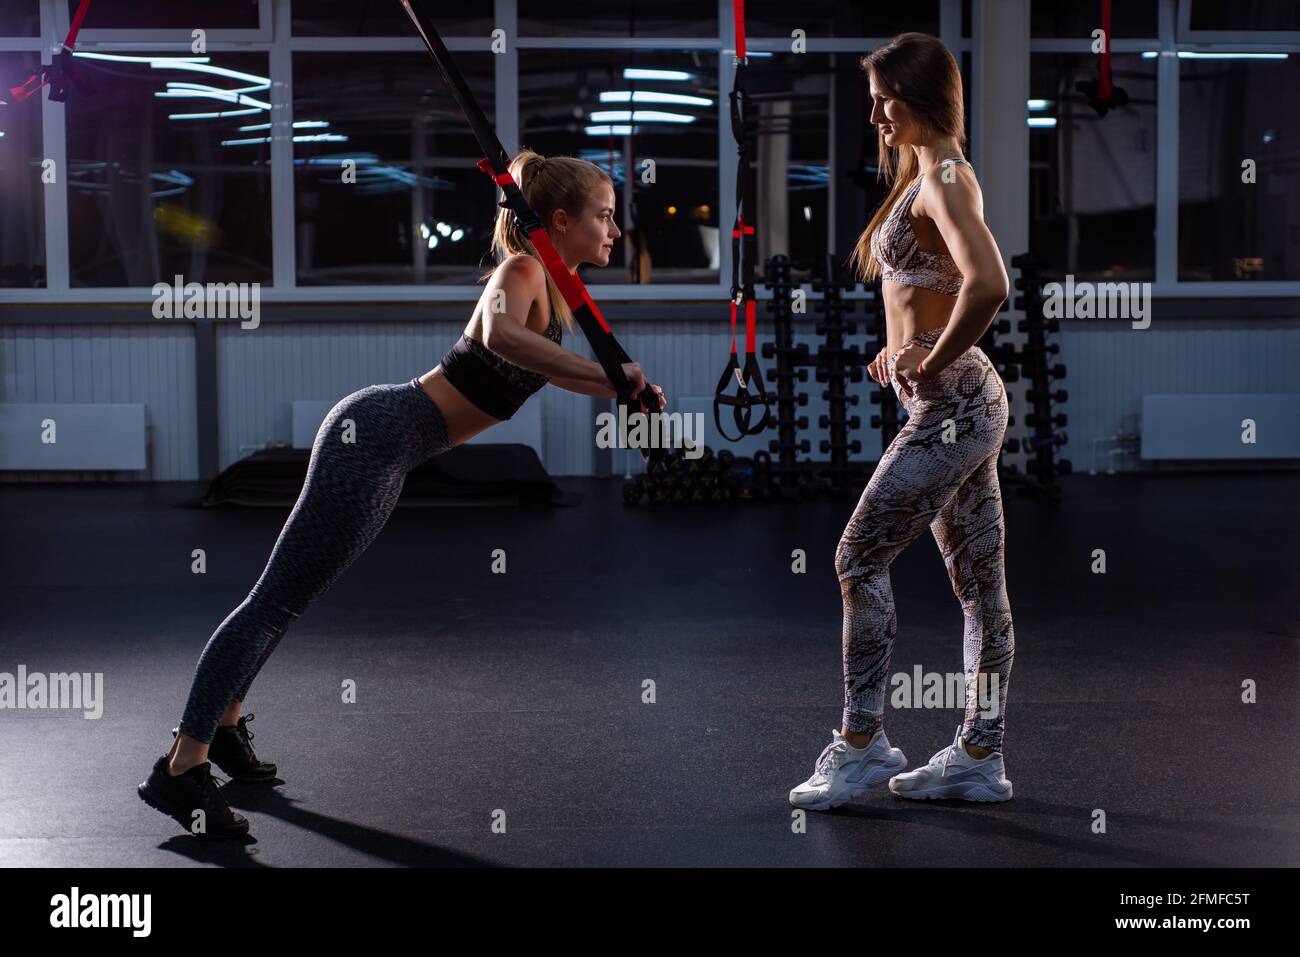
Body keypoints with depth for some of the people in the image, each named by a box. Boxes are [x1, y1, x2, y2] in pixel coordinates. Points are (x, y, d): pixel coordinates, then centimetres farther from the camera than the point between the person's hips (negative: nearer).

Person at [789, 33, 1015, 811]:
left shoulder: (944, 179, -14)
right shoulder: (926, 176, 17)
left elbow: (988, 286, -30)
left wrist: (933, 359, -18)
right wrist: (907, 346, 16)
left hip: (951, 402, -10)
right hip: (961, 403, 10)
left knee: (861, 560, -6)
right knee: (978, 578, 9)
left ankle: (862, 744, 0)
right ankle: (981, 758, 14)